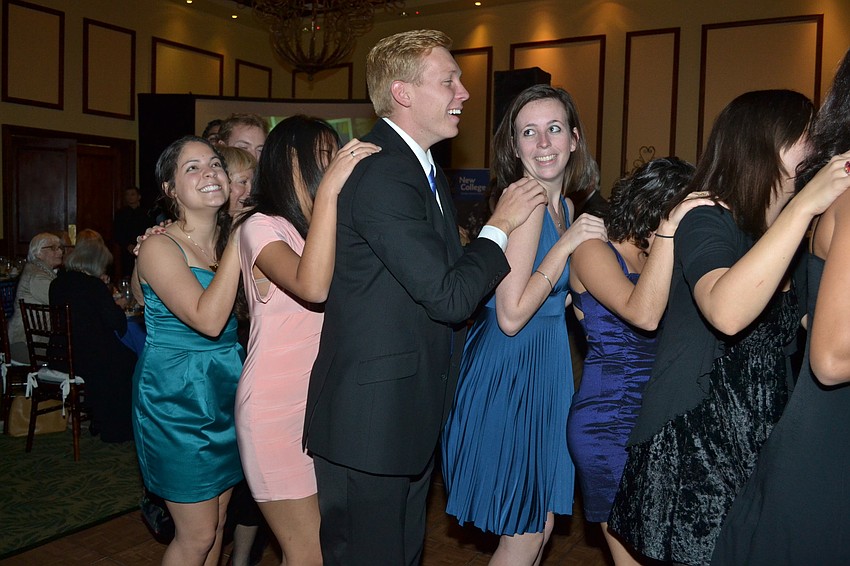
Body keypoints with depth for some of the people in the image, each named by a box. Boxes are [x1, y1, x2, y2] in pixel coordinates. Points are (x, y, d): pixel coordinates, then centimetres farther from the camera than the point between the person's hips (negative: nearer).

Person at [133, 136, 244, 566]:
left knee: (217, 523, 17)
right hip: (177, 398, -6)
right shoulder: (159, 248, -13)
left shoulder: (228, 241, 7)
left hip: (226, 392, 7)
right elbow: (208, 318, -26)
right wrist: (238, 243, -23)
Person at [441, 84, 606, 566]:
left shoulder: (564, 205, 9)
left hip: (544, 370, 9)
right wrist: (568, 243, -20)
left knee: (543, 523, 19)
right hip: (510, 369, -9)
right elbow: (511, 316, -23)